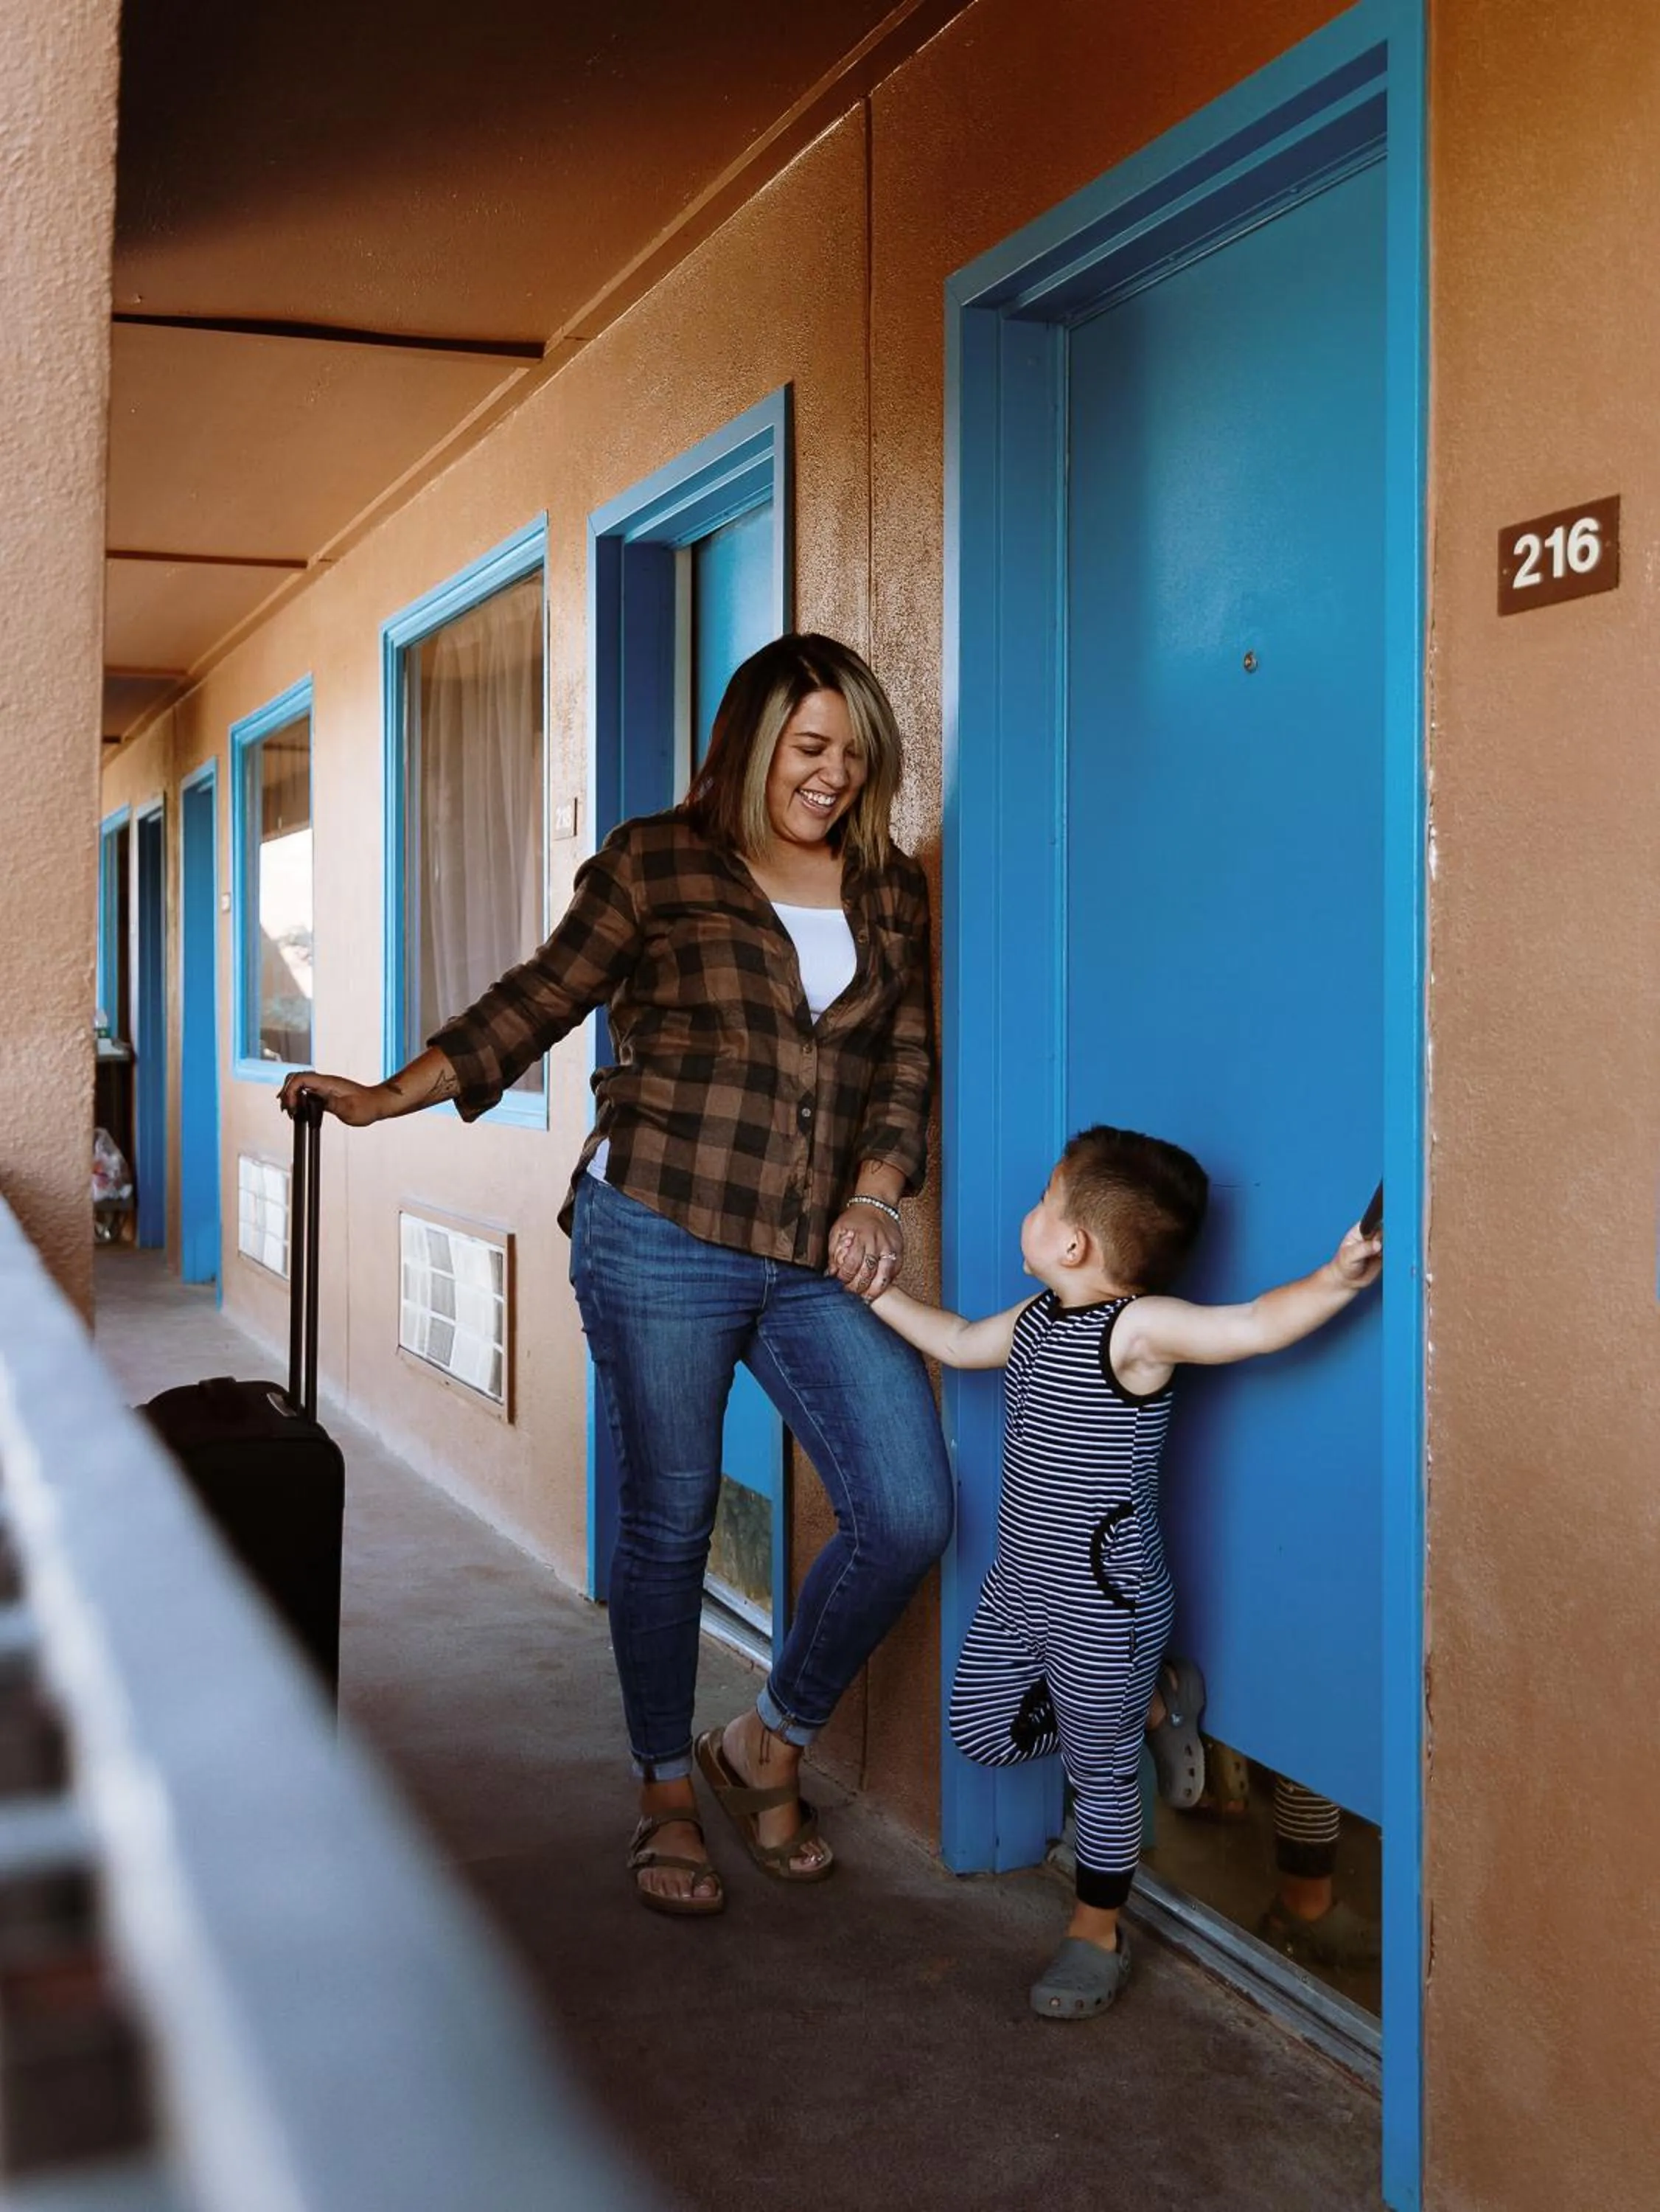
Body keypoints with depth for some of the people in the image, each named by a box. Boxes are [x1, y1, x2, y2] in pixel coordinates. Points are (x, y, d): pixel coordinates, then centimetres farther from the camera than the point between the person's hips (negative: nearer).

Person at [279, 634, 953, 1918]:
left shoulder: (889, 892, 12)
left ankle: (772, 1747, 18)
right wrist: (387, 1097, -2)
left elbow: (908, 1062, 12)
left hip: (816, 1260, 4)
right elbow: (537, 1004, 4)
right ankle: (667, 1797, 27)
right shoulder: (655, 865, 1)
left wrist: (874, 1192, -3)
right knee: (668, 1521, 6)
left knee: (909, 1513, -6)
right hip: (659, 1238, -3)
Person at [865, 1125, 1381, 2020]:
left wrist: (1335, 1277, -48)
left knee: (1099, 1770, 8)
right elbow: (955, 1342, 22)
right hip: (1019, 1582, 9)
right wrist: (875, 1288, 25)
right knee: (979, 1730, 19)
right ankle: (1151, 1706, 29)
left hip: (1101, 1605, -8)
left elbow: (1257, 1324, -32)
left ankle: (1096, 1933, 28)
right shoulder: (1037, 1320, 4)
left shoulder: (1138, 1328, -21)